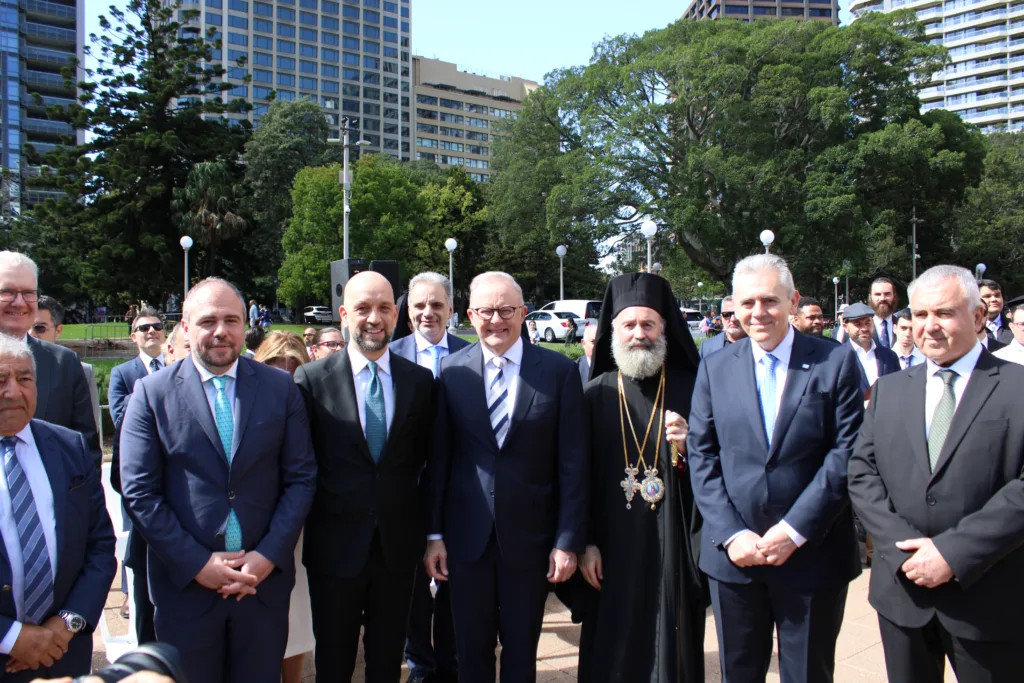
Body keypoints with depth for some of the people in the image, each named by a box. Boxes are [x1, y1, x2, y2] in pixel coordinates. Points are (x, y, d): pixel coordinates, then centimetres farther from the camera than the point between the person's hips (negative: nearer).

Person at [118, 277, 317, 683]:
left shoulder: (280, 388, 1)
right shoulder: (151, 393, -2)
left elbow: (301, 478, 0)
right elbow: (139, 492, -5)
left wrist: (269, 555, -9)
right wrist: (197, 563, -11)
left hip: (265, 580, 1)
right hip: (185, 584, -1)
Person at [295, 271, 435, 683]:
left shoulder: (420, 381, 0)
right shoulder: (312, 379, -6)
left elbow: (426, 458, 5)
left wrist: (432, 534, 5)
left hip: (398, 545, 2)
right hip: (335, 544, -1)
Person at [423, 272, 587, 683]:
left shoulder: (559, 371, -6)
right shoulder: (452, 371, -1)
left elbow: (573, 464, -5)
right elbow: (438, 459, 2)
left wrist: (568, 541, -7)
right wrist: (433, 533, 1)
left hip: (530, 535, -1)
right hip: (466, 536, 1)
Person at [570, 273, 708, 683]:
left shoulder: (691, 389, 1)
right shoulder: (595, 395, 2)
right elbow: (579, 476, 2)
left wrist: (688, 448, -16)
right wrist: (585, 543, -2)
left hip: (675, 549, 0)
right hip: (612, 550, 1)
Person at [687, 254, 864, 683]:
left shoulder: (836, 362, -2)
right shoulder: (715, 368, 5)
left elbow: (847, 453, -8)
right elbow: (701, 456, 2)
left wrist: (795, 531, -14)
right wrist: (730, 534, -8)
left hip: (812, 554, -2)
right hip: (733, 553, 2)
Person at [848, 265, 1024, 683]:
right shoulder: (889, 390, 9)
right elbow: (861, 475, 3)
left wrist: (954, 553, -18)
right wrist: (905, 547, -11)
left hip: (988, 597, -3)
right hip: (902, 590, 3)